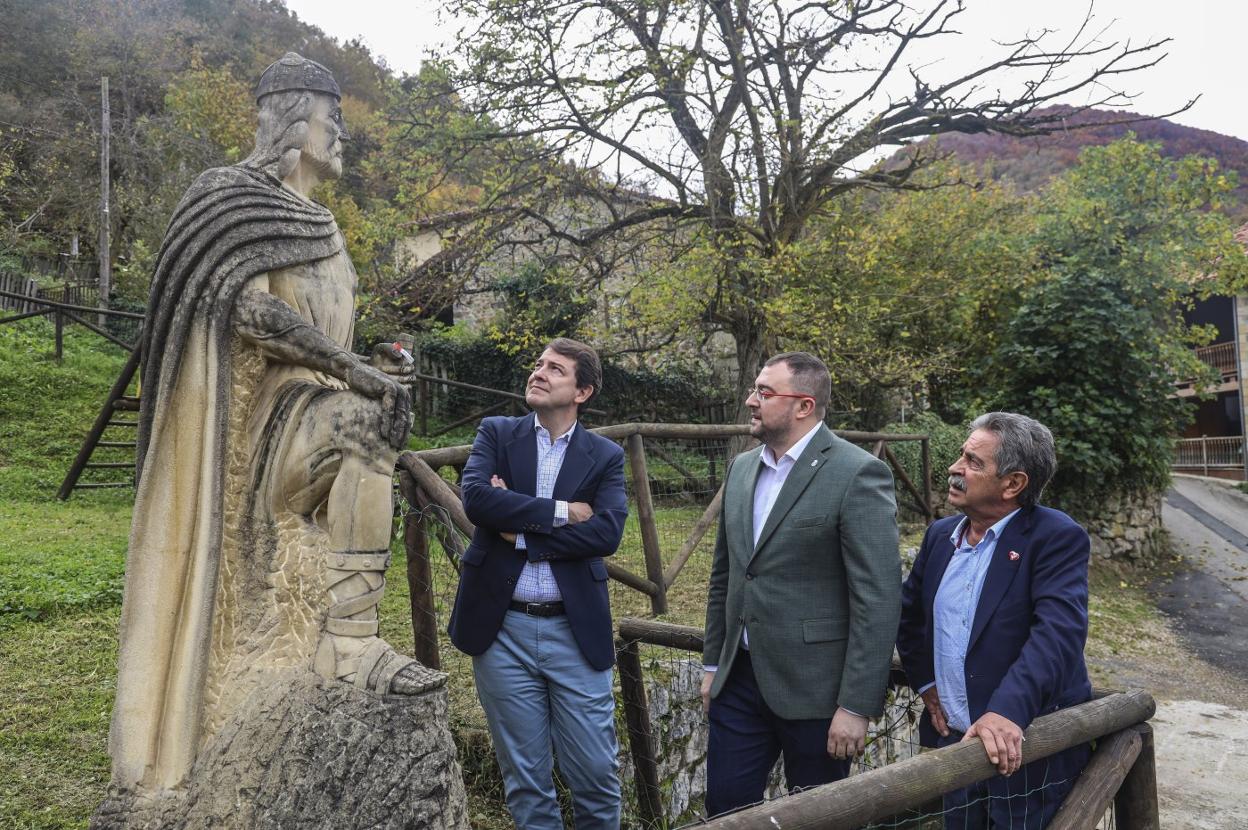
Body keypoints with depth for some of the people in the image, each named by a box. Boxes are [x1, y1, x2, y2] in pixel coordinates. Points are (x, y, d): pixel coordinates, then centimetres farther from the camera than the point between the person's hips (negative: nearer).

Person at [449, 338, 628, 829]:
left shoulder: (605, 456, 2)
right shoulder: (496, 434, 3)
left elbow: (607, 533, -14)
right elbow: (475, 497, -15)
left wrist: (521, 532, -14)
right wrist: (559, 512, -14)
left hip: (575, 631, 0)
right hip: (503, 629, 0)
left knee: (597, 775, 7)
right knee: (525, 780, 12)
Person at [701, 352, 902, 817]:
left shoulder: (858, 474, -15)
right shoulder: (742, 468, 8)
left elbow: (877, 599, -17)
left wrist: (857, 706, -17)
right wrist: (714, 663, 15)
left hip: (813, 688, -6)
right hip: (739, 679, 6)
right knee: (725, 808, 13)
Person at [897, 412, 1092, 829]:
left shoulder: (1056, 538, -13)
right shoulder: (941, 535, 6)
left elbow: (1058, 630, -27)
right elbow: (909, 614, 19)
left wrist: (1008, 710, -39)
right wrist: (925, 682, 9)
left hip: (1029, 747, -6)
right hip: (953, 741, 6)